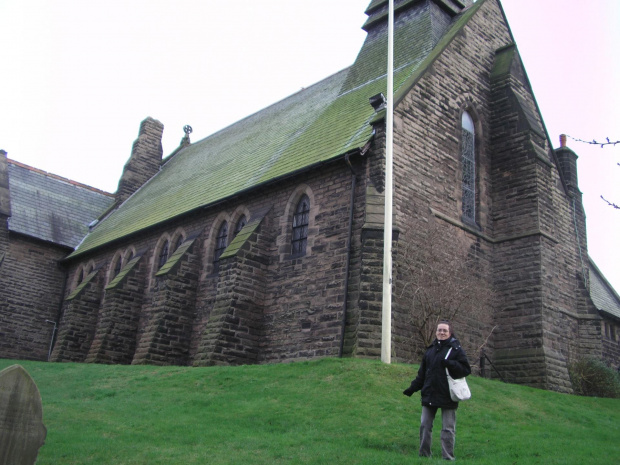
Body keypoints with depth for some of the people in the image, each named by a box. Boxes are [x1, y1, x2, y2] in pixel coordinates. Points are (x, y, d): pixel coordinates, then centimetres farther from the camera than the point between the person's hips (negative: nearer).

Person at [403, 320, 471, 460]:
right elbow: (422, 374, 16)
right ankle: (424, 454, 16)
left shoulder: (456, 349, -1)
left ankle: (448, 457, 9)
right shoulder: (430, 350, 13)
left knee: (448, 429, 2)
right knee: (425, 426, 7)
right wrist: (412, 388, 9)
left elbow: (466, 369, -9)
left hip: (448, 396, -5)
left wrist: (450, 364, -23)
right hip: (429, 395, 5)